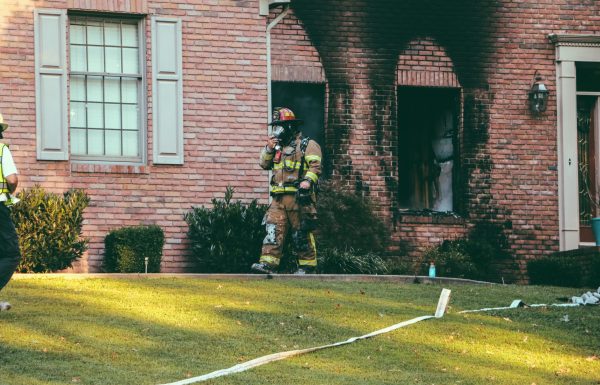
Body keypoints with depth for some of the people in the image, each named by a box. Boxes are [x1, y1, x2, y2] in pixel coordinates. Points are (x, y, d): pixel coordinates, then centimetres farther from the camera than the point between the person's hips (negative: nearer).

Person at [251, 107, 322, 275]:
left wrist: (308, 181, -28)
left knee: (301, 233, -2)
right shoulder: (279, 147, 24)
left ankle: (307, 265, 6)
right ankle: (268, 263, -13)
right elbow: (264, 164, 20)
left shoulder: (307, 145, 1)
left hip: (299, 197, -6)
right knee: (273, 229, -6)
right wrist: (269, 149, 4)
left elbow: (315, 166, -11)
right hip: (279, 198, 6)